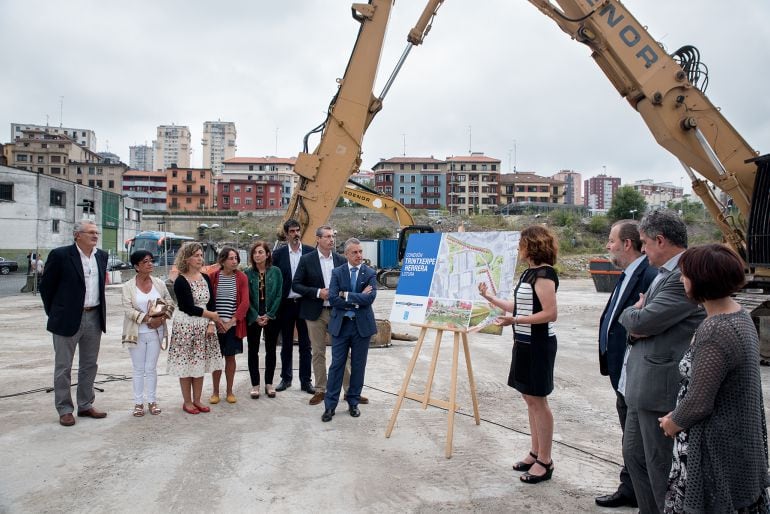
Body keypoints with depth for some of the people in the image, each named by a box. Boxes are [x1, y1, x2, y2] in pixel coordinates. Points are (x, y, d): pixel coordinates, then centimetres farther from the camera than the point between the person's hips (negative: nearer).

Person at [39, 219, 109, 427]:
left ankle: (85, 406, 25)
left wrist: (100, 312, 14)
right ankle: (64, 410, 16)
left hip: (94, 318, 5)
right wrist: (54, 313, 2)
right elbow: (46, 286, -3)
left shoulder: (101, 256, 7)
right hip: (68, 319, -5)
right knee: (63, 367, 5)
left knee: (89, 365, 13)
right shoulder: (60, 255, -10)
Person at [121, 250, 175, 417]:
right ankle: (138, 403, 15)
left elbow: (170, 303, 4)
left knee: (151, 368, 8)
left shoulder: (159, 283, 2)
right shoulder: (128, 286, -5)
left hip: (155, 332, 2)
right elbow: (128, 309, -12)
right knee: (138, 369, 7)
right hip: (137, 333, -2)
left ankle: (152, 401, 18)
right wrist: (148, 319, -20)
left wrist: (161, 318, -13)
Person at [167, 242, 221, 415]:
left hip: (203, 327, 5)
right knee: (186, 365, 3)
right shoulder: (180, 281, -10)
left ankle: (197, 400, 21)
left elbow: (211, 303, 7)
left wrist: (211, 324, -5)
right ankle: (187, 402, 17)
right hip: (185, 327, -5)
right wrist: (213, 316, -9)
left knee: (200, 365, 10)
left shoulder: (205, 278, 8)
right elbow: (189, 308, -14)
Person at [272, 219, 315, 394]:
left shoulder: (311, 252, 0)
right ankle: (286, 378, 23)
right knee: (286, 344, 12)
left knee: (305, 344, 6)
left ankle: (305, 380, 14)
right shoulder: (279, 254, 1)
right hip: (286, 304, 1)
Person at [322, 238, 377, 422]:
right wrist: (357, 301, -15)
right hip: (340, 325, 0)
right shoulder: (337, 272, 1)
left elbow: (370, 298, -16)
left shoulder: (370, 274, -1)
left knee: (358, 366, 9)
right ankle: (330, 405, 10)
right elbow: (333, 299, -10)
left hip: (362, 326, 0)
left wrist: (346, 295, -14)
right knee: (337, 365, 2)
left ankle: (353, 403, 23)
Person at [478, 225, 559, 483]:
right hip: (525, 343, 9)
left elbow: (550, 313, -22)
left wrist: (514, 321, -28)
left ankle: (545, 462, 10)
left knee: (538, 400, -1)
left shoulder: (544, 273, -16)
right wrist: (490, 298, 22)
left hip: (538, 344, -9)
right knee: (530, 398, 14)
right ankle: (536, 453, 26)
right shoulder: (529, 272, 12)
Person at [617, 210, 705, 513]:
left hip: (662, 386, -10)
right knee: (633, 454, 21)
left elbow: (642, 321, -23)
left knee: (661, 466, 3)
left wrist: (631, 312, -1)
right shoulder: (665, 273, 12)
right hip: (642, 383, 10)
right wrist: (637, 322, -7)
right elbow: (636, 323, 15)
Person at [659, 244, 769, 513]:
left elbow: (699, 403, -24)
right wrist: (677, 416, 10)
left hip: (715, 448, -9)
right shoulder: (740, 315, 2)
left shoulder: (714, 332, -28)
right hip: (740, 438, 9)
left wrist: (673, 423, -5)